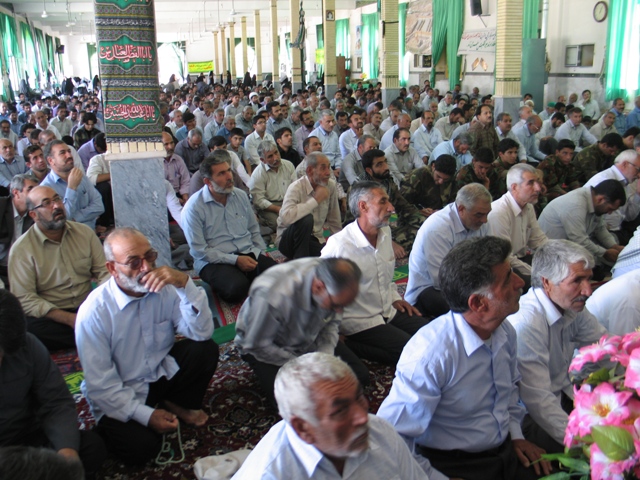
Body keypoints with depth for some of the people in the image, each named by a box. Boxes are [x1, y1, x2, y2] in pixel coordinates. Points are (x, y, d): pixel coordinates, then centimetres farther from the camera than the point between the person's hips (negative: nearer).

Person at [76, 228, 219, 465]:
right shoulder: (94, 312, -21)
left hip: (162, 372, 4)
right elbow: (99, 384, -17)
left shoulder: (165, 287, -13)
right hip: (120, 397, -4)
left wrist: (184, 283, -31)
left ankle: (178, 404, 6)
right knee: (140, 447, -28)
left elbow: (202, 332, -19)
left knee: (206, 350, -20)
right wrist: (146, 415, -21)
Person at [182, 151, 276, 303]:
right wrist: (235, 260, -16)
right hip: (214, 261, -4)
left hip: (249, 254, 5)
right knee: (237, 288, -36)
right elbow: (199, 250, -11)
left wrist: (262, 254, 5)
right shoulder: (194, 207, -8)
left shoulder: (241, 196, 10)